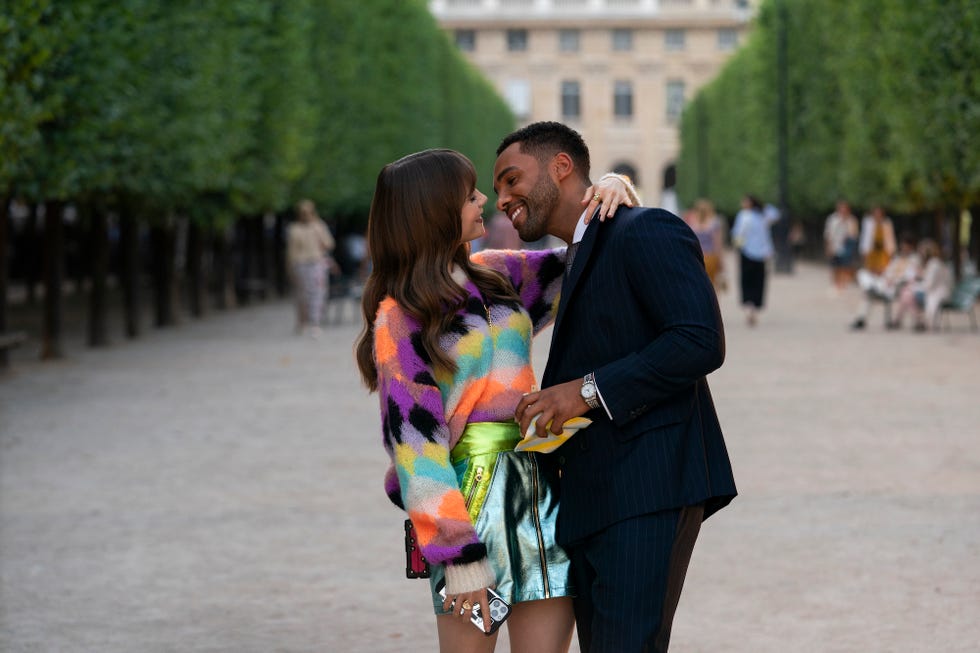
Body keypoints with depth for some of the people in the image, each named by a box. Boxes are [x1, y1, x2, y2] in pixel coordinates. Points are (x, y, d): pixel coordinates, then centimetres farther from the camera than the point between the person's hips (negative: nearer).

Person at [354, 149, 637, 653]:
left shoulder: (497, 275, 11)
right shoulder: (400, 317, -5)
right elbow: (412, 433, -10)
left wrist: (612, 193, 3)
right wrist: (458, 552, -16)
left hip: (540, 487, 5)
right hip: (472, 492, -5)